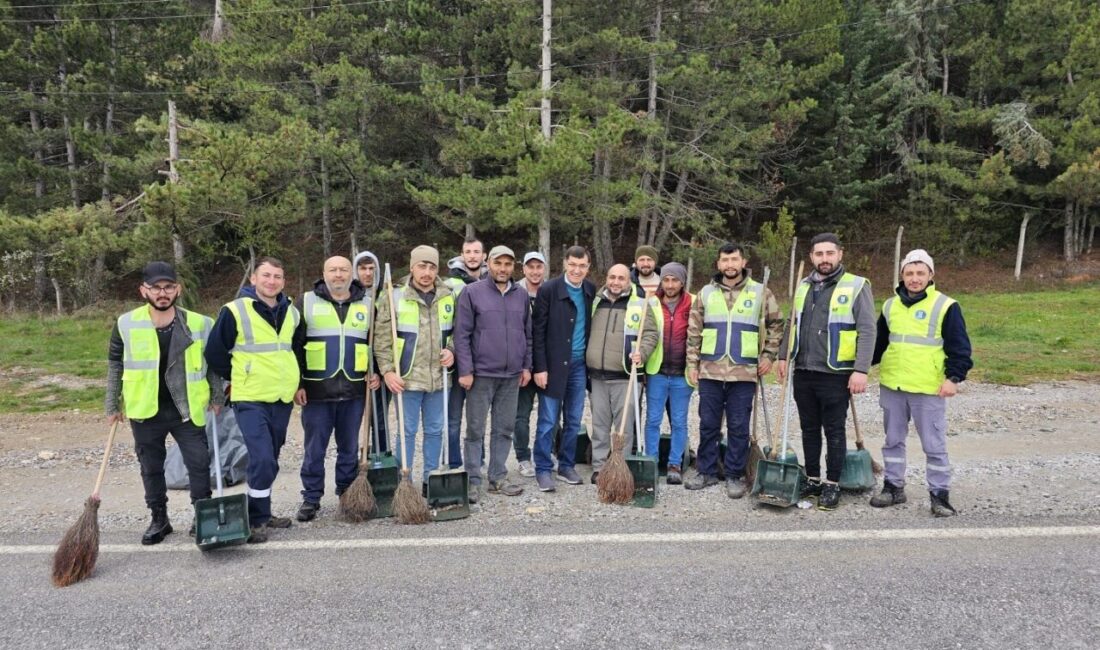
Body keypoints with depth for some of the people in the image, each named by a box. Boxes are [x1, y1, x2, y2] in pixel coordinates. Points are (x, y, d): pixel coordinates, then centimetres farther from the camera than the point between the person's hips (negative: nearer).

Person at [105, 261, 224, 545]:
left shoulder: (199, 324, -7)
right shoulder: (127, 324, -4)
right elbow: (115, 365, 7)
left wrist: (217, 397, 5)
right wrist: (112, 405, 9)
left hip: (187, 409, -1)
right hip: (145, 410, 1)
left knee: (199, 463, 2)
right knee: (151, 468, 13)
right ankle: (159, 519, 29)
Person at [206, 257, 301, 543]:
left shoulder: (292, 313, 8)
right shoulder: (235, 311, -10)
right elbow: (215, 353, -3)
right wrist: (238, 379, 4)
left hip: (283, 399, 6)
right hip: (250, 400, -5)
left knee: (269, 461, 14)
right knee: (262, 460, -14)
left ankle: (261, 512, 28)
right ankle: (258, 519, 2)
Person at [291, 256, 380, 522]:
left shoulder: (366, 305, 9)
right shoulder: (306, 302, 2)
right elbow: (294, 346, 1)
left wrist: (375, 372, 2)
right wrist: (297, 384, -5)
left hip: (354, 391, 2)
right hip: (316, 390, -2)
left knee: (349, 447, 11)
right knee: (314, 449, 5)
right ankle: (311, 498, 17)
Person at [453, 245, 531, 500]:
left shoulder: (521, 295, 10)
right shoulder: (472, 293, -5)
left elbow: (528, 334, 16)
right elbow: (462, 334, -7)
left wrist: (526, 366, 10)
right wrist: (465, 370, -11)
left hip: (512, 375, 5)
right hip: (481, 374, -4)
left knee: (505, 429, 11)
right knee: (475, 429, 3)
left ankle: (498, 478, 22)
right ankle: (473, 481, 12)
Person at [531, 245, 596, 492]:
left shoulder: (591, 291, 4)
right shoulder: (548, 290, -9)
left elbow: (591, 326, 10)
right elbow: (537, 331, -9)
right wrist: (539, 367, -12)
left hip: (579, 364, 5)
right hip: (553, 365, -4)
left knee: (574, 420, 12)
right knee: (548, 421, 1)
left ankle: (567, 466, 25)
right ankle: (543, 470, 12)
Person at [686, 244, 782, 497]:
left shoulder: (761, 293, 2)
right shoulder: (706, 293, 6)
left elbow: (776, 326, 11)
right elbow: (694, 332, 8)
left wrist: (768, 356, 4)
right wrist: (692, 364, 4)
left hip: (743, 372, -2)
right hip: (710, 371, 2)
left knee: (739, 427, 4)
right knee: (708, 424, 9)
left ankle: (735, 476, 16)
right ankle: (706, 472, 21)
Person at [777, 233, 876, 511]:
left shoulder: (856, 286, -6)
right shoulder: (802, 286, 11)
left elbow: (867, 331, -10)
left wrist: (861, 370, -17)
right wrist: (784, 356, 13)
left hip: (836, 375, -5)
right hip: (803, 373, 5)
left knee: (834, 431, 3)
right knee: (809, 429, 13)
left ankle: (832, 486, 15)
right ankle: (812, 480, 25)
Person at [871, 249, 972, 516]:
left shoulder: (946, 307, -6)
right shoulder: (890, 305, 9)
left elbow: (960, 347, -6)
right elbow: (878, 342, 19)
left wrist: (953, 377, -15)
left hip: (929, 389, -5)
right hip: (891, 386, 5)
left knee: (934, 445, 3)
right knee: (893, 440, 14)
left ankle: (940, 494, 15)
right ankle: (894, 487, 26)